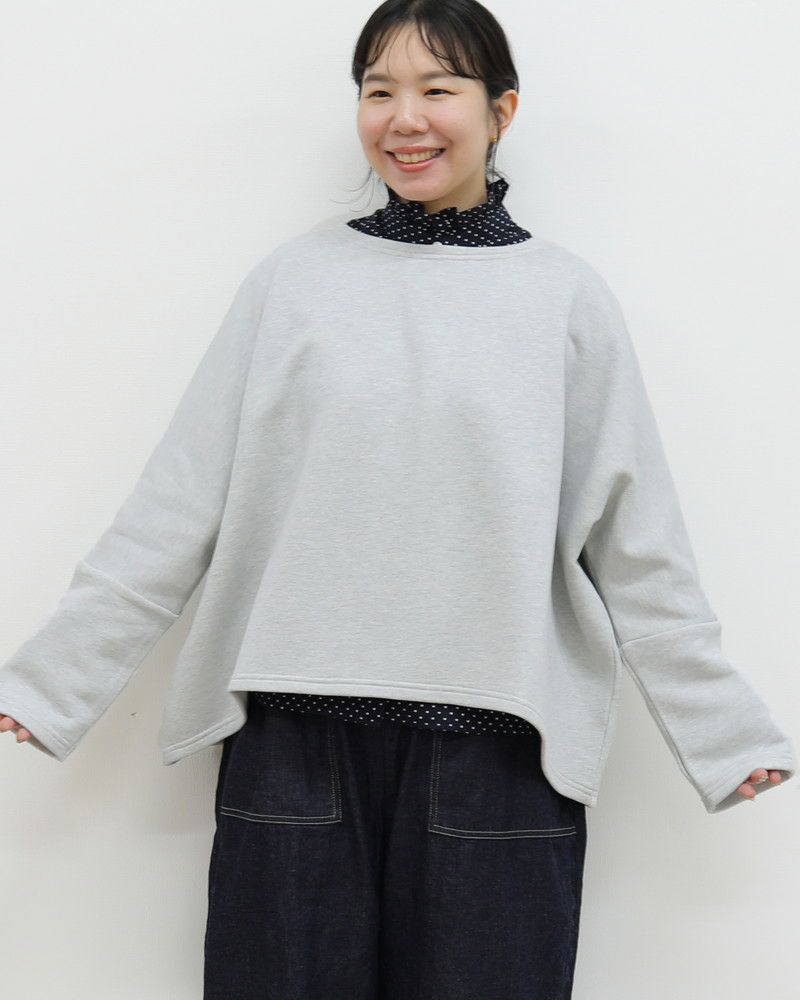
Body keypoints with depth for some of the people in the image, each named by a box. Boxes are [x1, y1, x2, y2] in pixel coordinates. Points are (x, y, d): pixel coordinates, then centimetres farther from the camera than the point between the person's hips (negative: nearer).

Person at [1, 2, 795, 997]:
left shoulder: (566, 296, 3)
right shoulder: (292, 279, 4)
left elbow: (636, 548, 6)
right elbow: (177, 507, 4)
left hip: (498, 754, 0)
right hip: (296, 739, 1)